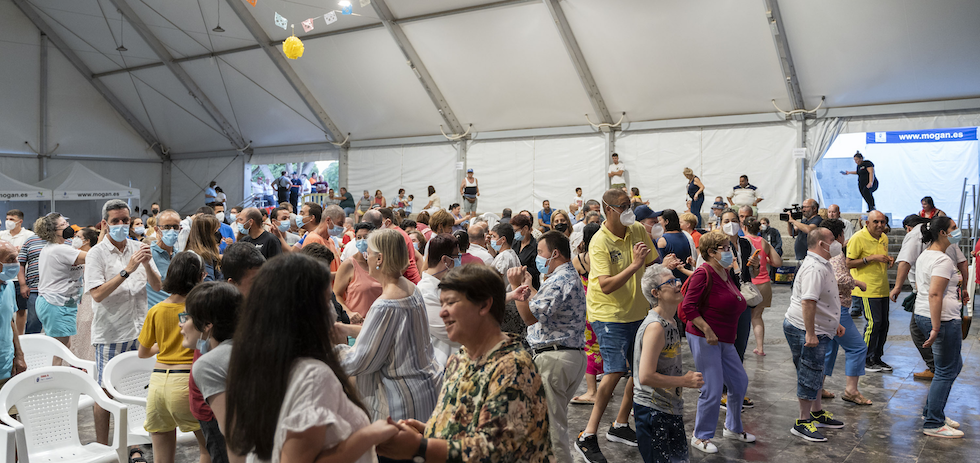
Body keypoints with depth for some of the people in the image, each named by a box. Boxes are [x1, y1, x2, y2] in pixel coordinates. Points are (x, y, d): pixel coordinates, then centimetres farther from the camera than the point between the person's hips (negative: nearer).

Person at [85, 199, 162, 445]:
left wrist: (147, 264, -13)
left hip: (139, 332, 4)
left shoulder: (139, 248, 7)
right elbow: (97, 294, -16)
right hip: (110, 334, -4)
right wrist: (127, 270, -23)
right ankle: (101, 447, 16)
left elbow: (157, 287, 5)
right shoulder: (96, 254, -5)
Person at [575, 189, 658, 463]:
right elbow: (606, 286, -26)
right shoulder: (600, 242, -18)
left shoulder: (639, 231, 1)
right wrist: (635, 265, -31)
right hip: (609, 314, -7)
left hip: (638, 311, 7)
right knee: (615, 371, -16)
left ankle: (620, 426, 27)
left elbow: (653, 265, 14)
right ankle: (587, 437, -8)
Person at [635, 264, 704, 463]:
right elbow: (645, 376, -27)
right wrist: (686, 381, -19)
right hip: (653, 411, -10)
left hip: (670, 409, 10)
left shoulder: (670, 323, 8)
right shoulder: (655, 327, -22)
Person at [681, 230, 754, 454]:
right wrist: (708, 331, -23)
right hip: (704, 340, -9)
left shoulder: (725, 272, 11)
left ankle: (733, 428, 35)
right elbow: (688, 306, -22)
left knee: (739, 382, 15)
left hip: (724, 340, 9)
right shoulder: (704, 273, -16)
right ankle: (700, 437, 12)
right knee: (713, 389, -5)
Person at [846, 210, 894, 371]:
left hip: (882, 289, 8)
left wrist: (889, 261, 4)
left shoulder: (884, 238, 12)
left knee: (884, 324, 8)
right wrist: (871, 258, -21)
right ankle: (866, 360, 2)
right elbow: (849, 263, -15)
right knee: (874, 322, -11)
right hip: (866, 289, -7)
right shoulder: (858, 238, -12)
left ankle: (877, 358, 20)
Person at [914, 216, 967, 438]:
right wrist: (936, 329, -26)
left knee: (954, 364, 22)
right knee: (946, 372, 0)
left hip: (922, 316, 10)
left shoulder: (924, 255, 12)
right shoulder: (943, 260, -19)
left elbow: (919, 288, 22)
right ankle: (933, 424, 6)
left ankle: (931, 411, 29)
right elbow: (934, 294, -26)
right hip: (943, 319, -10)